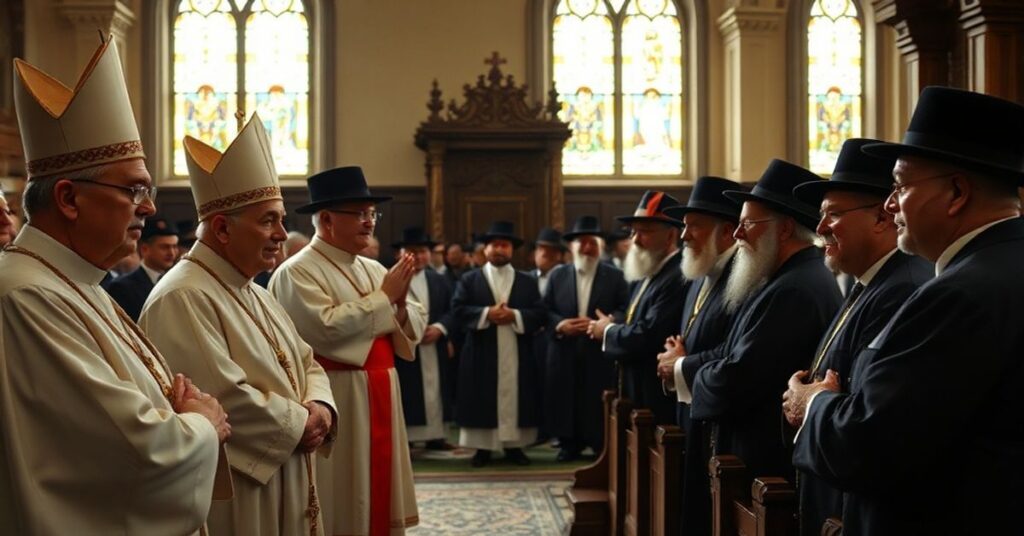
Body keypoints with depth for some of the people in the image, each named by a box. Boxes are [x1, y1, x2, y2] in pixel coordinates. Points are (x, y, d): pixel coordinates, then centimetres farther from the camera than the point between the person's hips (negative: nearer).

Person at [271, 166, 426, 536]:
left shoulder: (374, 269, 13)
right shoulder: (297, 272, -10)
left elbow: (413, 330, 12)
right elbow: (326, 328, -23)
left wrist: (401, 304, -10)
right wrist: (384, 298, -14)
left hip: (381, 398, 7)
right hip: (334, 401, -7)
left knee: (379, 494, 13)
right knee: (341, 504, 0)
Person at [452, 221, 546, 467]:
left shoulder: (527, 282, 11)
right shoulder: (469, 280, 7)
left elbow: (539, 313, 1)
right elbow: (458, 309, -5)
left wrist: (514, 315, -15)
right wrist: (486, 313, -17)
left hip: (517, 356, 1)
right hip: (481, 355, -1)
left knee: (515, 399, 3)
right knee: (482, 401, 0)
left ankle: (514, 446, 10)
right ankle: (482, 447, 6)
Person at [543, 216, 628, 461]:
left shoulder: (615, 276, 5)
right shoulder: (557, 275, 11)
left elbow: (625, 311, -4)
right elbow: (544, 311, 6)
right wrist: (559, 324, -14)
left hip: (601, 355, -2)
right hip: (566, 355, 2)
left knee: (600, 405, 0)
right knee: (566, 401, 4)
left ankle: (602, 445, 11)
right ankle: (569, 444, 16)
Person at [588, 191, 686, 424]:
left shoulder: (677, 277, -18)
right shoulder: (649, 274, 16)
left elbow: (648, 335, -26)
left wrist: (608, 331, -7)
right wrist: (613, 326, -2)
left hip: (661, 402, -10)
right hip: (639, 396, 10)